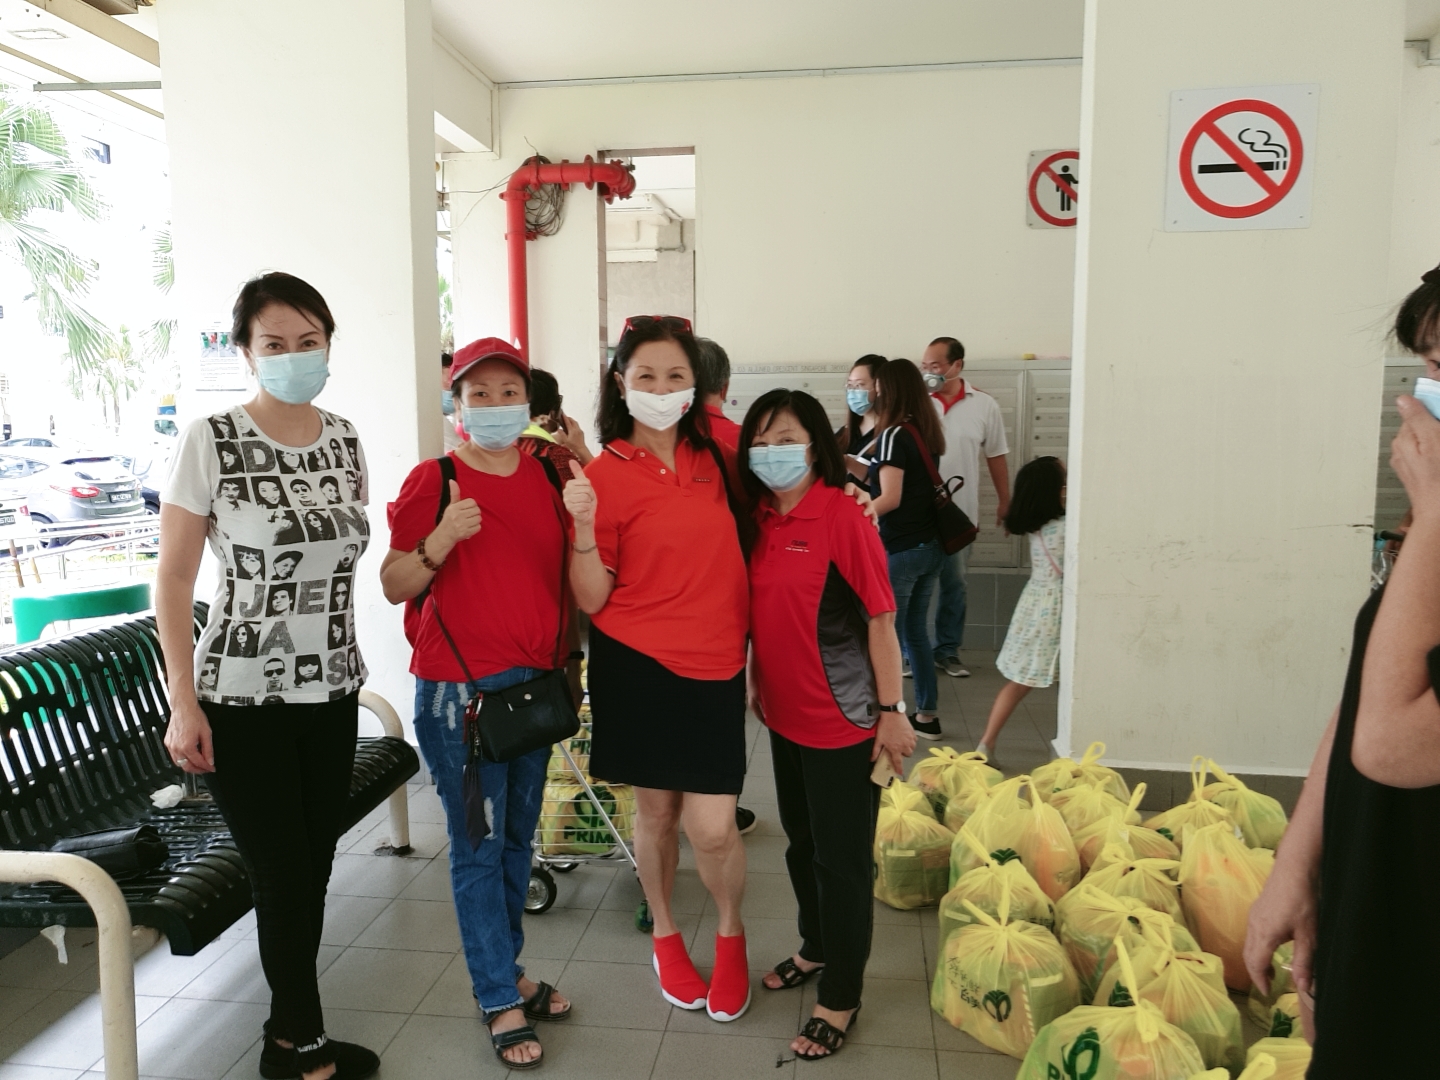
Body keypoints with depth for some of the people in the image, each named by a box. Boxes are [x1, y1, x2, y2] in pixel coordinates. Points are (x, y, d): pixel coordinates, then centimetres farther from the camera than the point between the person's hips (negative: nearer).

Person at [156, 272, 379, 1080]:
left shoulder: (345, 437, 3)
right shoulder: (211, 439, -12)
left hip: (332, 688, 5)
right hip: (242, 696, -4)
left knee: (315, 868, 12)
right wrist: (184, 704, -12)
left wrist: (342, 662, 13)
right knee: (286, 875, 4)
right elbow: (173, 576, -9)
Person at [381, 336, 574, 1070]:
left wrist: (564, 663, 7)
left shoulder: (545, 478, 6)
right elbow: (393, 587, -10)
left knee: (518, 837, 16)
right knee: (478, 847, 3)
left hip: (535, 684, 6)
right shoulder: (433, 481, -8)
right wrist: (439, 542, -25)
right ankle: (500, 1002, 18)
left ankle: (504, 972, 33)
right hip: (460, 688, -5)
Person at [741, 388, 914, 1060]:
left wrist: (892, 710, -14)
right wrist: (757, 682, 16)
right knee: (801, 842, 23)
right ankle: (816, 948, 46)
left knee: (841, 857, 7)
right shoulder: (758, 517, 2)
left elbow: (880, 618, -15)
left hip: (843, 721, -7)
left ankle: (840, 995, 25)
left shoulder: (844, 516, -17)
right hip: (785, 714, 7)